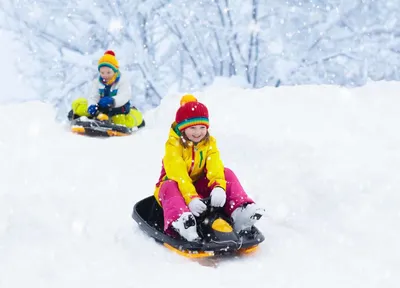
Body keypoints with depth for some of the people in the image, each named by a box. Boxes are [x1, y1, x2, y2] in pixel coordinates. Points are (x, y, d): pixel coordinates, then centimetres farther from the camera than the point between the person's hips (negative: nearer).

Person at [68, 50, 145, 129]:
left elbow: (124, 96, -27)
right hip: (102, 109, 1)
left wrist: (112, 101, -49)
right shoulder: (97, 82, 1)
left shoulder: (123, 81, -9)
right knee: (77, 104, -12)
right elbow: (93, 97, -12)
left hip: (119, 111, -1)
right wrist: (92, 106, -37)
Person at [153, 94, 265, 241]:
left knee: (227, 174, -16)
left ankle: (240, 211, -32)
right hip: (176, 185, -4)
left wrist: (218, 187, -42)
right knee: (170, 187, -39)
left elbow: (215, 168, -20)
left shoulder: (209, 142, -4)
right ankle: (180, 220, -68)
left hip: (200, 187, 4)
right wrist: (191, 198, -47)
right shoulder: (173, 145, -19)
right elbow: (178, 174, -31)